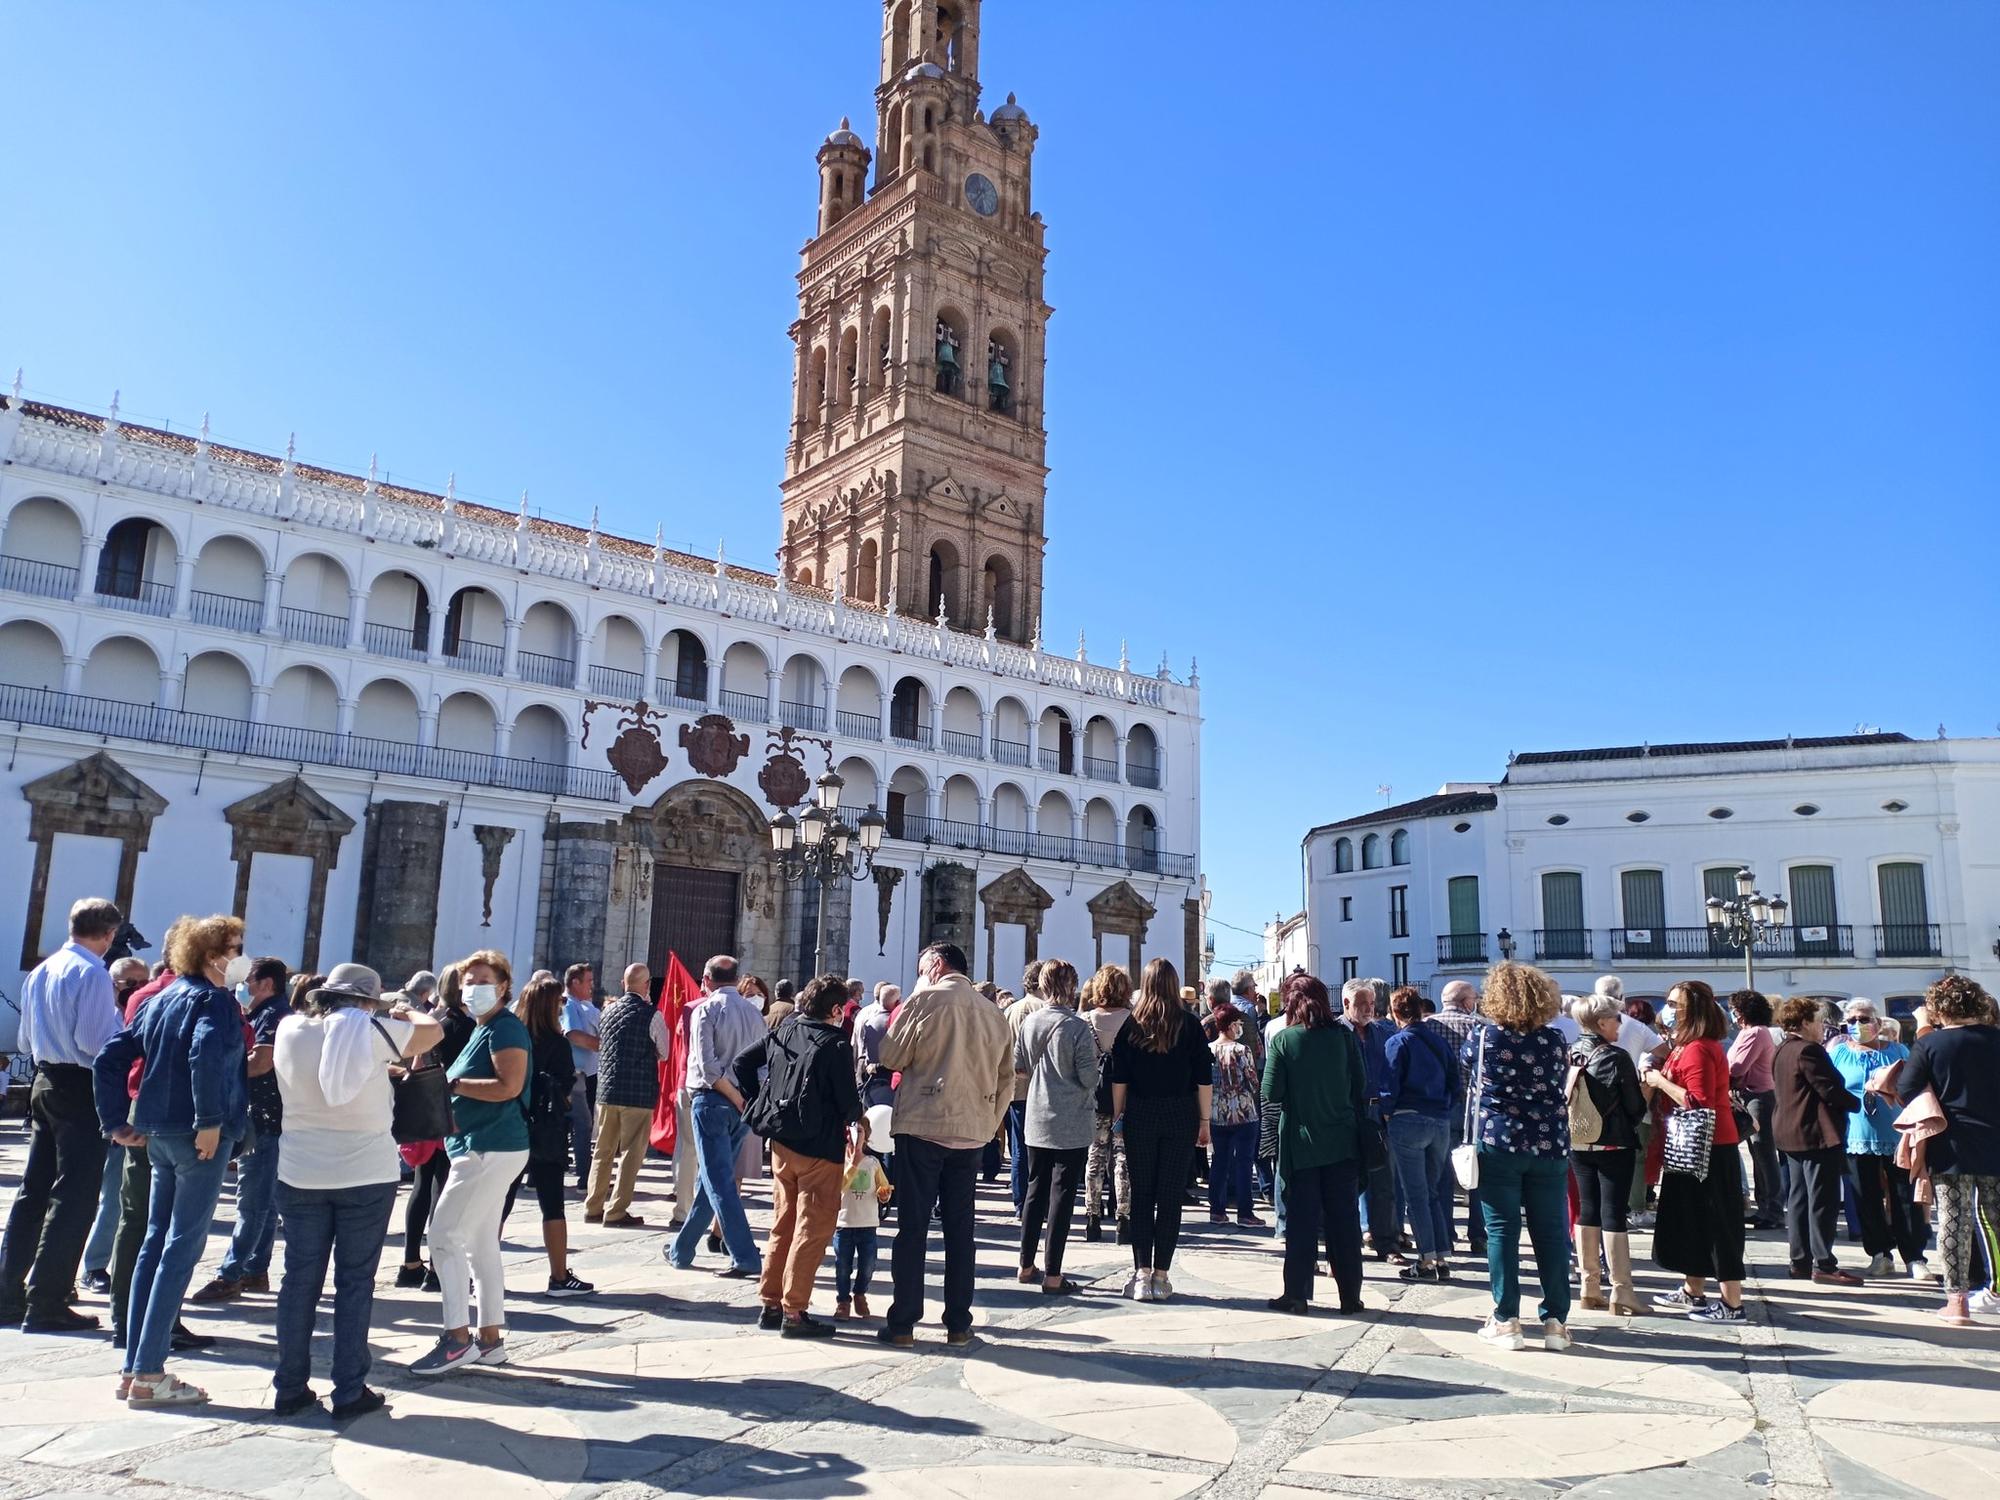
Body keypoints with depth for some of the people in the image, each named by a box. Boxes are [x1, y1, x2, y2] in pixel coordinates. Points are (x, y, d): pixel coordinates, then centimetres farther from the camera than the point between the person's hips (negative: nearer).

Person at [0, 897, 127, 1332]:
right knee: (74, 1198, -3)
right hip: (82, 1088, -9)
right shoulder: (92, 973, -15)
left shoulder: (41, 971, 12)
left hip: (45, 1081, 9)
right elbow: (96, 1041, -21)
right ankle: (46, 1304, -1)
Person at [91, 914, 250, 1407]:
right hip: (199, 1138, -8)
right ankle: (148, 1375, 0)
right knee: (182, 1247, -3)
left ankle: (134, 1367, 20)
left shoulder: (162, 998, 14)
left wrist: (117, 1121, 14)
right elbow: (206, 1054, -30)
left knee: (156, 1242, 15)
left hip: (159, 1133, 8)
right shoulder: (214, 1000, -11)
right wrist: (211, 1121, -24)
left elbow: (110, 1059, 14)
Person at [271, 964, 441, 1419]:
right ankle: (349, 1393, 9)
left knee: (299, 1279, 12)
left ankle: (290, 1389, 18)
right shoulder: (373, 1032, -13)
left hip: (300, 1175, 4)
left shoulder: (290, 1030, -2)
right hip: (367, 1176, -3)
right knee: (355, 1283, 5)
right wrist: (407, 1012, 18)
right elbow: (434, 1031, 1)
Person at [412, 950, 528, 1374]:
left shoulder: (505, 1027, -12)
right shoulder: (480, 1029, 17)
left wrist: (452, 1083, -17)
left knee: (445, 1233, -8)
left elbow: (508, 1086, -24)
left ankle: (458, 1338, -4)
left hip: (492, 1149, -10)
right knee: (481, 1243, 13)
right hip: (484, 1148, 10)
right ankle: (491, 1339, 20)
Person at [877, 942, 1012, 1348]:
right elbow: (1006, 1080, 11)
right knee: (959, 1228, 11)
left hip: (923, 1125, -4)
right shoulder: (994, 1014, 10)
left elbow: (892, 1057, -2)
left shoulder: (926, 1000, -7)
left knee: (912, 1227, 2)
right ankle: (958, 1324, 14)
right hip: (971, 1132, 5)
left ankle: (902, 1325, 5)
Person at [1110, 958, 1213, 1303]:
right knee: (1171, 1196, 5)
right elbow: (1205, 1079, -1)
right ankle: (1161, 1276, 6)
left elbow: (1119, 1078, 0)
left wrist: (1117, 1114, 10)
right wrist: (1204, 1121, 6)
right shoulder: (1190, 1025, -2)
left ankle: (1142, 1274, 5)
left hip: (1140, 1116, 0)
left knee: (1141, 1195, 8)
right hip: (1181, 1116, 0)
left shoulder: (1131, 1025, 0)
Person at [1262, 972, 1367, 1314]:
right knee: (1344, 1220, 9)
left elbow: (1272, 1093, -11)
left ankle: (1296, 1294, 11)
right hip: (1343, 1141, 2)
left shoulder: (1282, 1039, -9)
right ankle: (1350, 1296, 14)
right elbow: (1362, 1086, 3)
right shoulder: (1345, 1035, -3)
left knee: (1301, 1221, 7)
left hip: (1300, 1143, -2)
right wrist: (1360, 1127, 12)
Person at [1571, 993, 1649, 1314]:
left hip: (1578, 1144, 5)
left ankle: (1590, 1288, 17)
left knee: (1587, 1211, 11)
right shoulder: (1617, 1057, -15)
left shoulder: (1570, 1055, 1)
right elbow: (1635, 1107, -8)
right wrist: (1644, 1091, 11)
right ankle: (1621, 1292, 3)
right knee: (1614, 1215, -1)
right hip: (1614, 1145, -5)